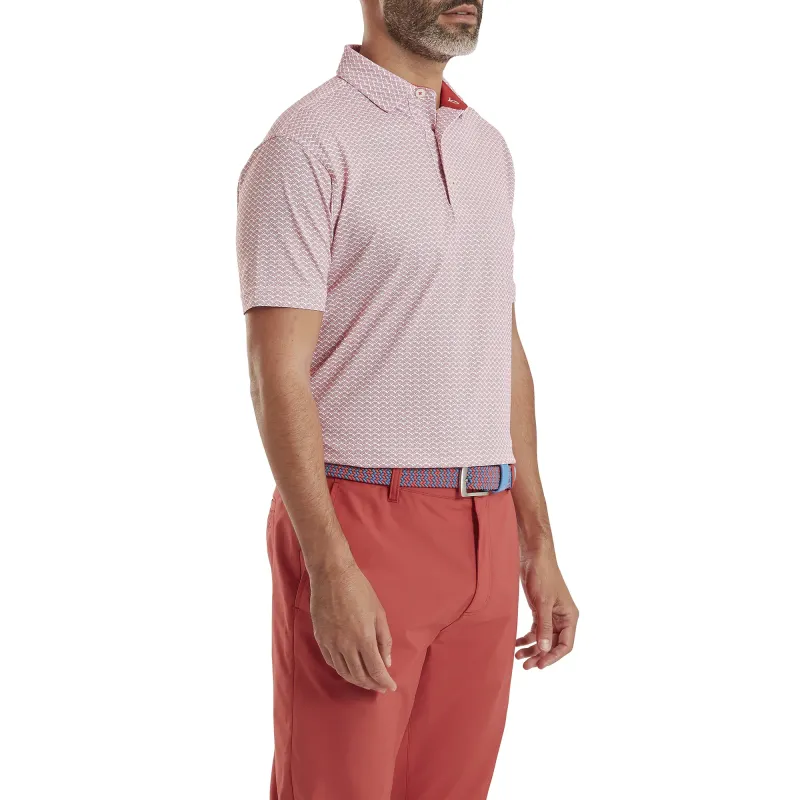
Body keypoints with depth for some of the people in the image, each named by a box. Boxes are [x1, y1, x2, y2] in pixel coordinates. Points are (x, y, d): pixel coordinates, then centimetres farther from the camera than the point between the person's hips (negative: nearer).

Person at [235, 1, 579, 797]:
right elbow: (277, 376, -14)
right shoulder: (307, 143, -9)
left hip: (482, 538, 7)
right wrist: (331, 570, -21)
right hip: (359, 526, -6)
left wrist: (537, 548, 14)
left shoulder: (487, 147, 14)